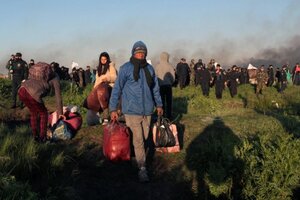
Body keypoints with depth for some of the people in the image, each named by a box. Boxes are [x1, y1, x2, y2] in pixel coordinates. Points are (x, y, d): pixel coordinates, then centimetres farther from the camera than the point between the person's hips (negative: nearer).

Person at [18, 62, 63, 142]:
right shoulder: (55, 78, 19)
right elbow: (58, 97, 18)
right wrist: (60, 113, 24)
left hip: (21, 91, 7)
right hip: (33, 94, -7)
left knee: (33, 112, 29)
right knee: (43, 113, 18)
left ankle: (35, 136, 32)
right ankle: (42, 137, 19)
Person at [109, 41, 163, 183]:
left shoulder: (149, 68, 9)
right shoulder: (126, 68, -6)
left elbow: (155, 88, 19)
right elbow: (117, 89, -4)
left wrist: (159, 104, 22)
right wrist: (113, 108, -5)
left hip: (147, 110, 5)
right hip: (132, 110, -5)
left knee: (144, 137, 10)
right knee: (138, 139, -5)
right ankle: (142, 168, 2)